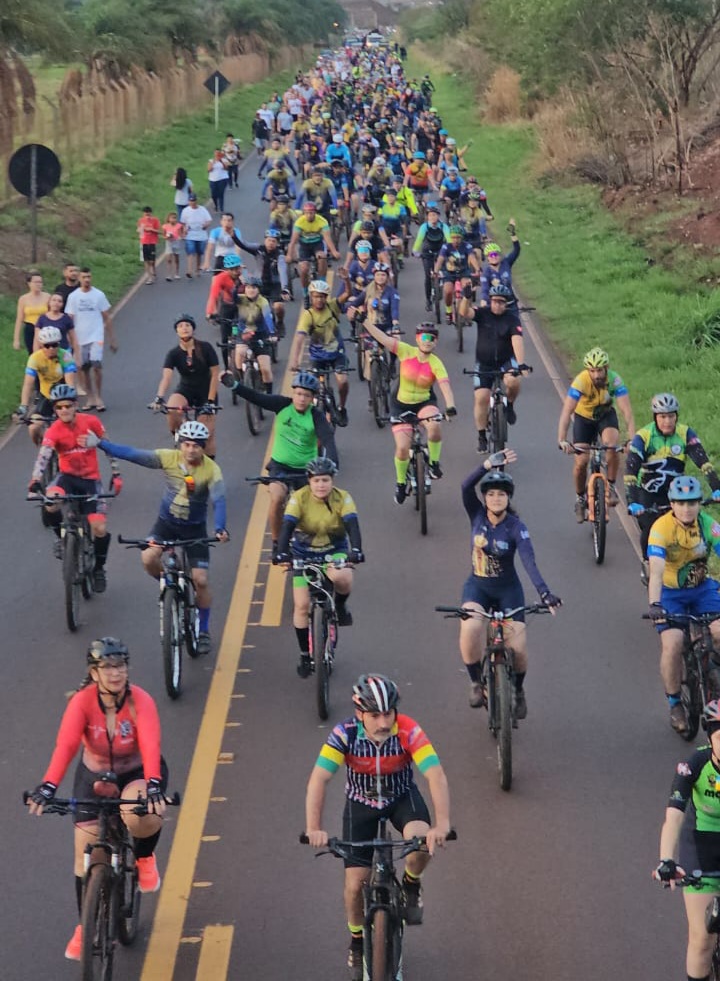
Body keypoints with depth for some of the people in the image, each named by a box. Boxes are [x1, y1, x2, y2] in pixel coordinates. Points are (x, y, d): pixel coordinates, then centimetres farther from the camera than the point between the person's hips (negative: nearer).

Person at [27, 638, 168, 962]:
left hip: (137, 773, -2)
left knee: (141, 818, -36)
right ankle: (84, 928, 23)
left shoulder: (140, 701, -26)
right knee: (86, 858, 1)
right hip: (94, 777, 2)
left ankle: (145, 858, 1)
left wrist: (153, 786, -59)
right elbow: (65, 745, -37)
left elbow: (150, 745, -41)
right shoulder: (83, 701, -24)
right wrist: (48, 786, -53)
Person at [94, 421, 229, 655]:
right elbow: (132, 454, -18)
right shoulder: (168, 458, -15)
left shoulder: (211, 470, -19)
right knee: (149, 559, -27)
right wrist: (99, 443, -24)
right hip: (166, 522, 1)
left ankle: (203, 631, 13)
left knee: (200, 580, -7)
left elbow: (218, 501, -29)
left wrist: (220, 529, -46)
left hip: (194, 528, -1)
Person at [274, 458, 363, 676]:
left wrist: (356, 550, -46)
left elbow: (352, 525, -28)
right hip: (304, 553, 1)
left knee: (342, 578, -35)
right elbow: (287, 526, -27)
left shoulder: (342, 499, -16)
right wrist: (282, 553, -44)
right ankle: (305, 655, 13)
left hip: (335, 551, -1)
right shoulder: (299, 498, -18)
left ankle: (340, 605, 0)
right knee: (302, 605, -5)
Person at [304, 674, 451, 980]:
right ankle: (357, 944, 25)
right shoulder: (345, 734, -30)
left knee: (422, 841, -33)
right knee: (355, 884, -4)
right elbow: (318, 780, -35)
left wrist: (442, 824, -53)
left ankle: (411, 885, 1)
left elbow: (436, 776, -39)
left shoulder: (408, 732, -31)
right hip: (361, 803, 1)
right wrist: (314, 829, -48)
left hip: (402, 797, -1)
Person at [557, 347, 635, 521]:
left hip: (606, 415, 0)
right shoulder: (581, 381, -33)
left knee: (612, 446, -29)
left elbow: (627, 411, -35)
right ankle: (580, 498, 18)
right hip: (583, 417, 0)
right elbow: (566, 412, -38)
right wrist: (562, 440, -50)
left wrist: (632, 439, -47)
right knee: (581, 462, -8)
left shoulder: (615, 380, -29)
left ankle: (611, 487, -9)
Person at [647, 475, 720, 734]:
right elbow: (656, 571, -34)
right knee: (672, 644, -20)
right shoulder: (661, 528, -24)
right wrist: (654, 604, -48)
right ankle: (674, 703, 0)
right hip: (670, 593, -2)